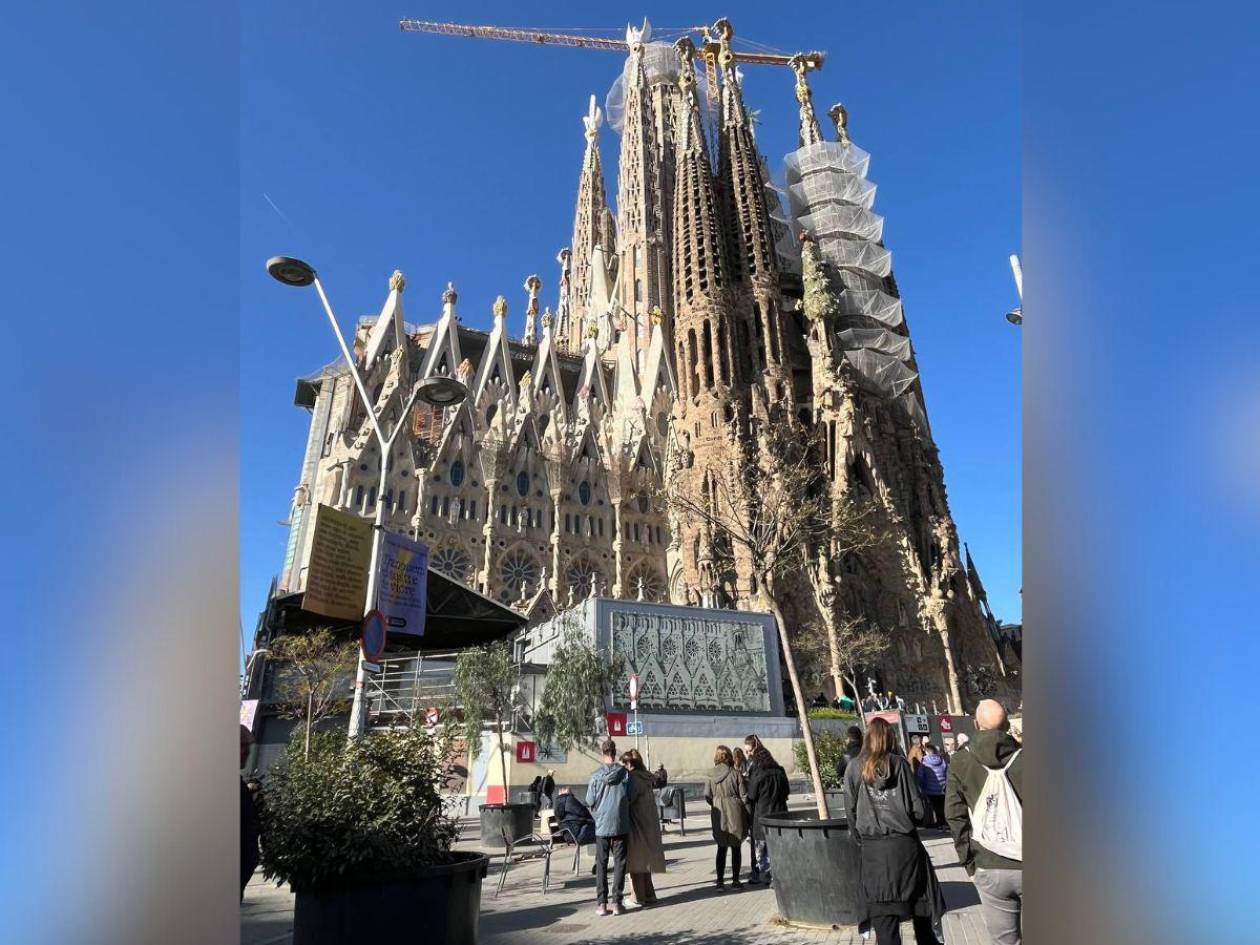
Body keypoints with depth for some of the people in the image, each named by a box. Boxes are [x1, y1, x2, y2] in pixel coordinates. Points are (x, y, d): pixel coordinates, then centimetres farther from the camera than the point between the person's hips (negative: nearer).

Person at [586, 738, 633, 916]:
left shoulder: (596, 775, -7)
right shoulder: (625, 773, -7)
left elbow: (590, 801, -3)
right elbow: (631, 798, -2)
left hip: (601, 825, 0)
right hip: (621, 824, 0)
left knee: (601, 864, 10)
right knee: (619, 863, 9)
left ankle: (601, 903, 11)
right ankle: (617, 903, 9)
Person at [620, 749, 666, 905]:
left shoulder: (633, 778, -17)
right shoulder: (645, 778, 9)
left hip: (636, 827, -8)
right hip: (649, 826, 8)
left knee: (635, 862, 4)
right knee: (644, 862, 18)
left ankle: (639, 897, 10)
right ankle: (648, 894, 24)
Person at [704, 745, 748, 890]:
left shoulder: (710, 775, -4)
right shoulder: (736, 774, -10)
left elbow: (707, 796, -3)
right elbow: (744, 796, -6)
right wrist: (746, 815, 7)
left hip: (719, 814, 1)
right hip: (735, 813, -1)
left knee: (721, 848, 12)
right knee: (736, 848, 12)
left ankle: (720, 881, 12)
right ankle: (735, 880, 16)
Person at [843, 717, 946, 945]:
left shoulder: (854, 768, -2)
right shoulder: (899, 763, -3)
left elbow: (850, 810, -2)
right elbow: (918, 808, -3)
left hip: (872, 849, 0)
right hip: (904, 843, 0)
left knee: (883, 914, 6)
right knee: (920, 904, 18)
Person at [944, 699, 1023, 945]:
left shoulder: (959, 763, 0)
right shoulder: (1022, 757, -3)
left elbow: (955, 817, -1)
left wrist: (969, 863, 7)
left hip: (988, 869, 0)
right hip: (1026, 865, 0)